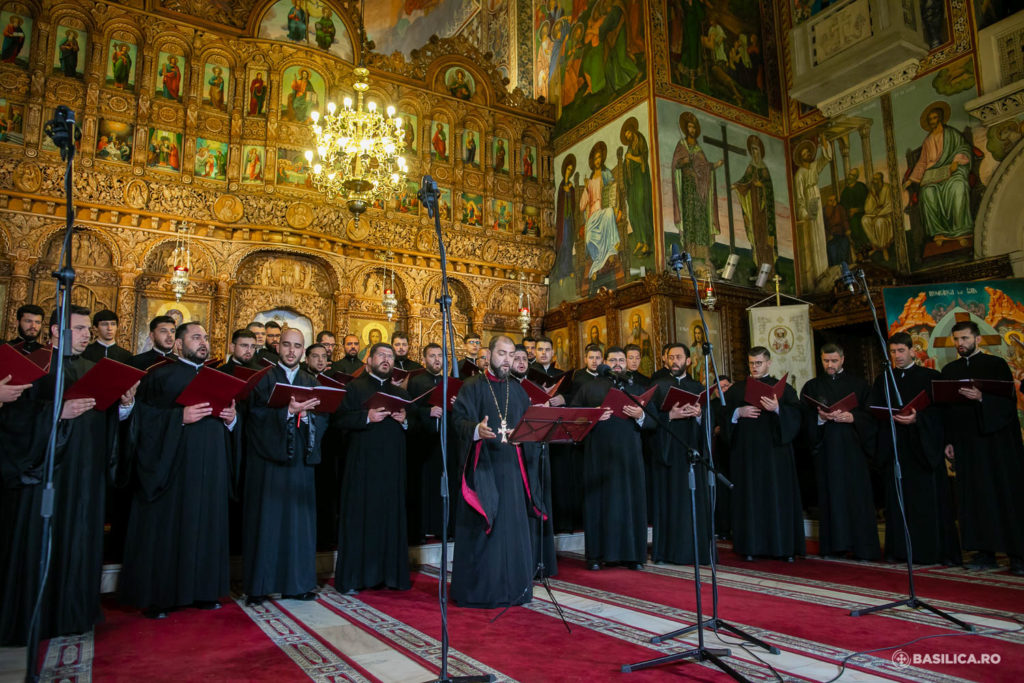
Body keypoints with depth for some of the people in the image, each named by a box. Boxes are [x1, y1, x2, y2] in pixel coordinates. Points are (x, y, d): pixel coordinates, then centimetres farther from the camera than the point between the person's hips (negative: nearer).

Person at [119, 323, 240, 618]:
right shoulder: (161, 375, 2)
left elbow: (230, 424, 18)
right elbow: (144, 416, -8)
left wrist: (232, 418, -4)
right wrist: (180, 416, -20)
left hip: (211, 467, 5)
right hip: (173, 463, -5)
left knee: (206, 524, 7)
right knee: (167, 525, 0)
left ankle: (203, 591, 16)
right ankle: (158, 596, 11)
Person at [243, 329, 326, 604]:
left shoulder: (312, 382, 15)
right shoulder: (263, 379, 3)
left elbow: (323, 418, 6)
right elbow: (257, 414, -11)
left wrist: (307, 414, -14)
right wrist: (288, 410, -23)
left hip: (300, 459, 4)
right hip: (268, 458, -3)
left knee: (299, 520, 5)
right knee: (266, 520, -1)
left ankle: (297, 583, 14)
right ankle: (258, 586, 9)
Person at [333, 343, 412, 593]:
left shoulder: (400, 393, 18)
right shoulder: (354, 387, 5)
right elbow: (341, 420, -7)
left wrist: (404, 420, -6)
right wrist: (367, 417, -19)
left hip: (392, 465, 4)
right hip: (362, 463, -4)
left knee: (391, 516, 5)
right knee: (359, 518, -1)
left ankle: (390, 573, 14)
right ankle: (352, 577, 8)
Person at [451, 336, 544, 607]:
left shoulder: (518, 391, 15)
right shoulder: (473, 387, -1)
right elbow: (459, 419, -13)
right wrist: (477, 430, -32)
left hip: (510, 467, 4)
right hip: (482, 466, -4)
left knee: (512, 527, 6)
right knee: (480, 530, -1)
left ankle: (512, 587, 17)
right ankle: (476, 589, 10)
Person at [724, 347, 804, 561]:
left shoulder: (783, 388, 8)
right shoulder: (736, 389, 13)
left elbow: (796, 414, -5)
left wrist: (778, 409, -22)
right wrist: (738, 412, -12)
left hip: (775, 450, -1)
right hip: (746, 452, 1)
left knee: (778, 495, -1)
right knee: (749, 497, 1)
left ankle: (784, 546, 7)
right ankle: (750, 546, 6)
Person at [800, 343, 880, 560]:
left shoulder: (858, 384, 10)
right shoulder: (811, 386, 12)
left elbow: (870, 414, 4)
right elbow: (805, 419, 4)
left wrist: (852, 417, -13)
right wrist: (820, 418, -15)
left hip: (853, 447, -1)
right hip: (825, 447, 1)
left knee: (856, 495, -2)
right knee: (831, 495, 0)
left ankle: (862, 547, 3)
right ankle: (834, 545, 5)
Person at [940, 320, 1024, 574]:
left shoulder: (996, 365, 2)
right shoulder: (949, 370, 13)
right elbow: (945, 408, 12)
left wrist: (981, 398, -25)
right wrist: (948, 441, 6)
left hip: (997, 439, -3)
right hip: (966, 442, 3)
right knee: (976, 496, 3)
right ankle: (985, 552, 8)